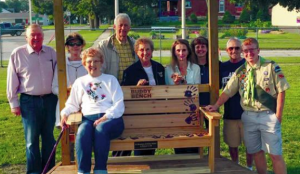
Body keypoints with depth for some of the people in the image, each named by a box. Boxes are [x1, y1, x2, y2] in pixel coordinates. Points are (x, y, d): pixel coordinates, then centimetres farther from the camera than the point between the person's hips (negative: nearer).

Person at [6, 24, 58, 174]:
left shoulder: (51, 52, 5)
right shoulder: (18, 54, -4)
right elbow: (12, 80, -1)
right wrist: (13, 102, -1)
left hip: (50, 99, 3)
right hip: (29, 101, -3)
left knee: (49, 137, 12)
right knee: (32, 138, 3)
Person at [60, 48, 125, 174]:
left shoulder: (110, 79, 19)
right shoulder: (80, 82, 25)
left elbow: (119, 104, 7)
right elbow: (72, 104, 22)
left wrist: (106, 117, -11)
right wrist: (65, 113, -1)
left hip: (111, 119, -1)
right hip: (88, 118, 1)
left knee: (101, 128, -37)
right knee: (83, 131, -35)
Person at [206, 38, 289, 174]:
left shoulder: (271, 67, -5)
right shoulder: (240, 71, 6)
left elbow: (281, 91, -5)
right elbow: (227, 92, 6)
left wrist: (278, 115, -9)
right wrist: (216, 106, -6)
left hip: (268, 115, -4)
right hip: (249, 116, 4)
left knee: (275, 154, -2)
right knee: (256, 152, 11)